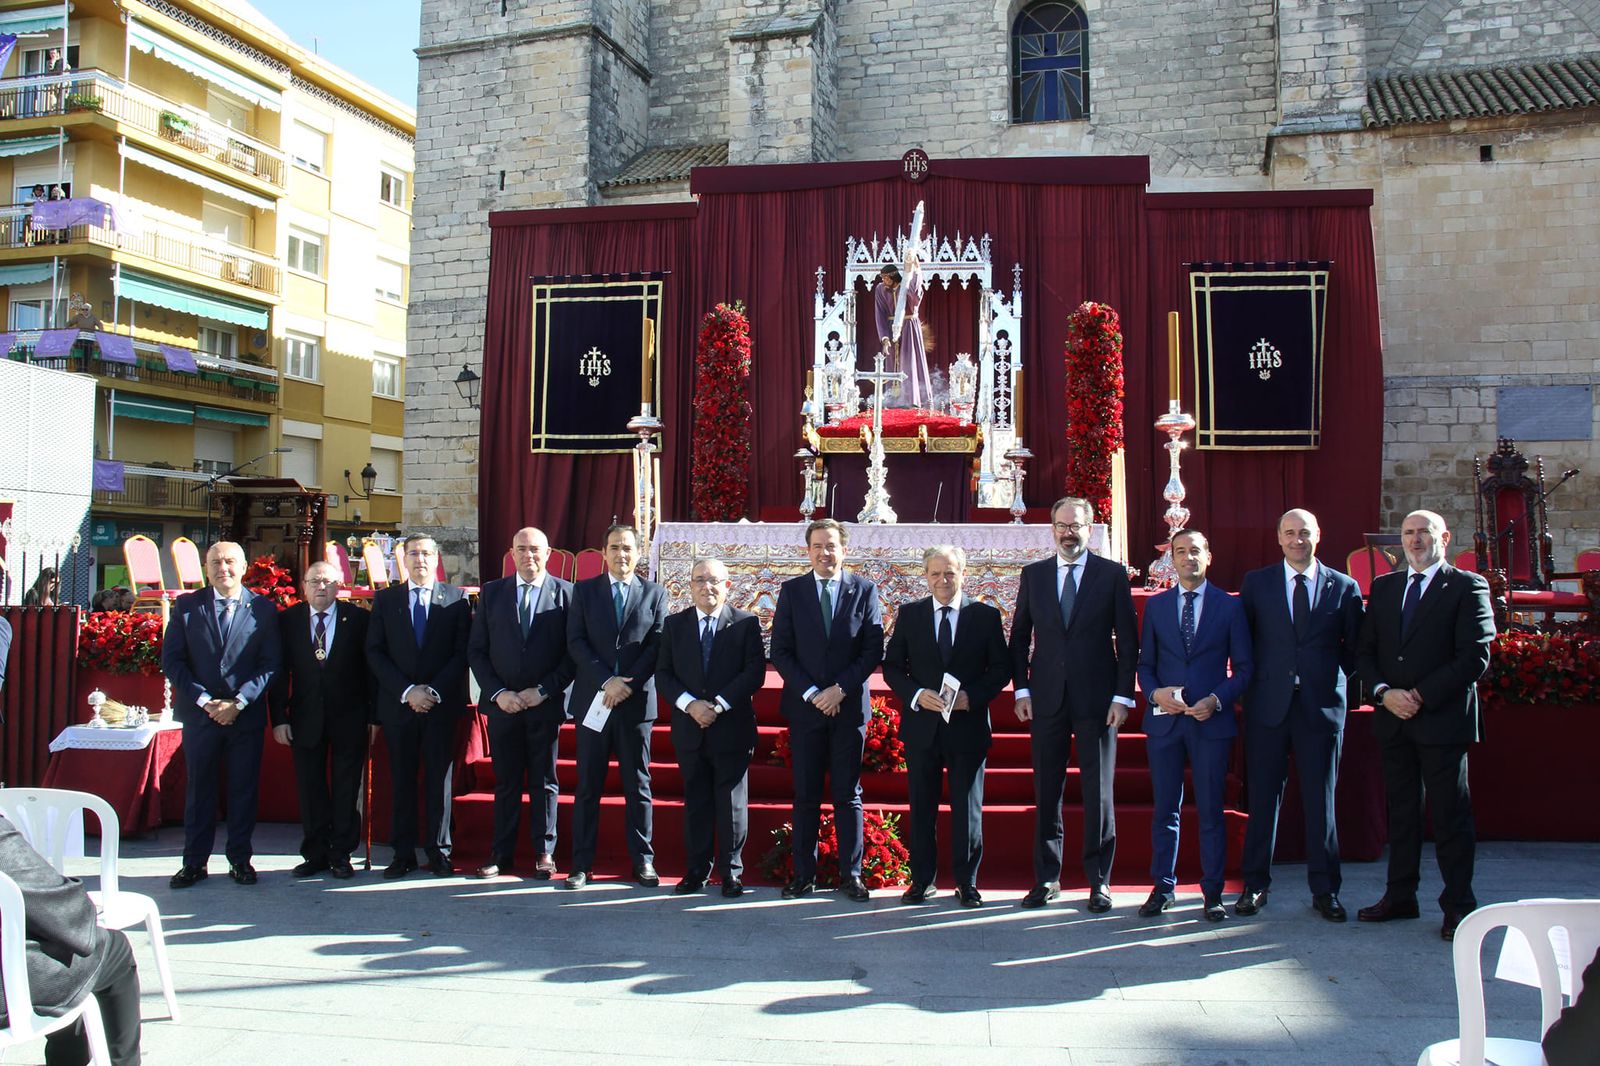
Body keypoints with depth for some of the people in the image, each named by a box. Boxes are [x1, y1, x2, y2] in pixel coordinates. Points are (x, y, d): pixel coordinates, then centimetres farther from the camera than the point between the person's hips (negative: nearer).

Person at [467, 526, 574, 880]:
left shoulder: (566, 593, 0)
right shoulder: (492, 592, 7)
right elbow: (476, 651, 5)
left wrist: (544, 691, -10)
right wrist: (497, 693, -6)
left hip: (546, 705, -2)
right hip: (502, 704, 2)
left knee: (544, 782, 7)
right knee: (505, 782, 8)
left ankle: (544, 854, 16)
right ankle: (501, 854, 16)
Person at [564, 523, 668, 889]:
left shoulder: (654, 593, 7)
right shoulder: (584, 591, 8)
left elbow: (657, 646, 0)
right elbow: (575, 642, -1)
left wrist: (629, 683, -12)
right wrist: (607, 681, -13)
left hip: (637, 702, 0)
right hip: (593, 701, 0)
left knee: (638, 786, 6)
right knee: (587, 786, 4)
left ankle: (643, 860, 13)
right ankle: (582, 863, 9)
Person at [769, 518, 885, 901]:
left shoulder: (864, 590, 2)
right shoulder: (792, 591, 3)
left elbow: (874, 649, -2)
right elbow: (780, 650, 0)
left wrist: (840, 690, -12)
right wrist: (810, 693, -11)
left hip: (849, 707, 0)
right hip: (804, 707, 1)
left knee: (848, 794, 6)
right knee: (806, 795, 6)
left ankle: (850, 875, 13)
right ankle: (804, 875, 13)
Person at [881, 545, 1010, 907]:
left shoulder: (985, 616, 2)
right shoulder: (909, 614, 5)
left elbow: (1001, 668, 3)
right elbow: (892, 666, 6)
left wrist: (972, 696, -13)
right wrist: (916, 694, -12)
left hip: (968, 725, -1)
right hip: (922, 726, 1)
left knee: (967, 807, 5)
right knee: (921, 806, 8)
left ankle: (966, 882, 16)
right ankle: (922, 879, 18)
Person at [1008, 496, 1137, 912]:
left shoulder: (1112, 574, 2)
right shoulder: (1033, 575, 9)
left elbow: (1128, 640, 1)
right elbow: (1019, 636, 11)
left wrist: (1123, 695, -5)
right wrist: (1022, 690, 3)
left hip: (1096, 699, -2)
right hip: (1047, 699, 2)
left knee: (1098, 792, 3)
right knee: (1046, 792, 7)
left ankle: (1099, 881, 13)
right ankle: (1046, 877, 16)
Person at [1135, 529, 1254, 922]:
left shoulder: (1229, 606, 3)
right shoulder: (1156, 605, 9)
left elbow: (1243, 667, 3)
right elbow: (1145, 664, 11)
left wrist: (1216, 700, -11)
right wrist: (1155, 693, -8)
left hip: (1211, 720, -2)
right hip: (1164, 719, 2)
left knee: (1211, 811, 4)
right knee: (1165, 809, 7)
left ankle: (1213, 893, 13)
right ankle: (1162, 888, 16)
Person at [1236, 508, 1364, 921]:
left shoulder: (1344, 587, 5)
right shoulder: (1256, 582, 6)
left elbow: (1355, 647, 10)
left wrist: (1335, 683, 3)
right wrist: (1249, 685, 2)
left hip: (1321, 705, 0)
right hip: (1268, 703, 0)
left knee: (1321, 800, 5)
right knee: (1262, 797, 5)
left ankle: (1325, 890, 17)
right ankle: (1255, 884, 15)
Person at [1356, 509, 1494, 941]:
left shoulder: (1468, 587, -4)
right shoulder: (1384, 587, 13)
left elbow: (1474, 657, -12)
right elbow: (1366, 650, 11)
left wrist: (1421, 696, -14)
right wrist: (1384, 692, -7)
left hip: (1443, 719, -5)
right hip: (1393, 720, 5)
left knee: (1450, 815, 2)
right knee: (1401, 809, 12)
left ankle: (1458, 905, 12)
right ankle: (1400, 896, 21)